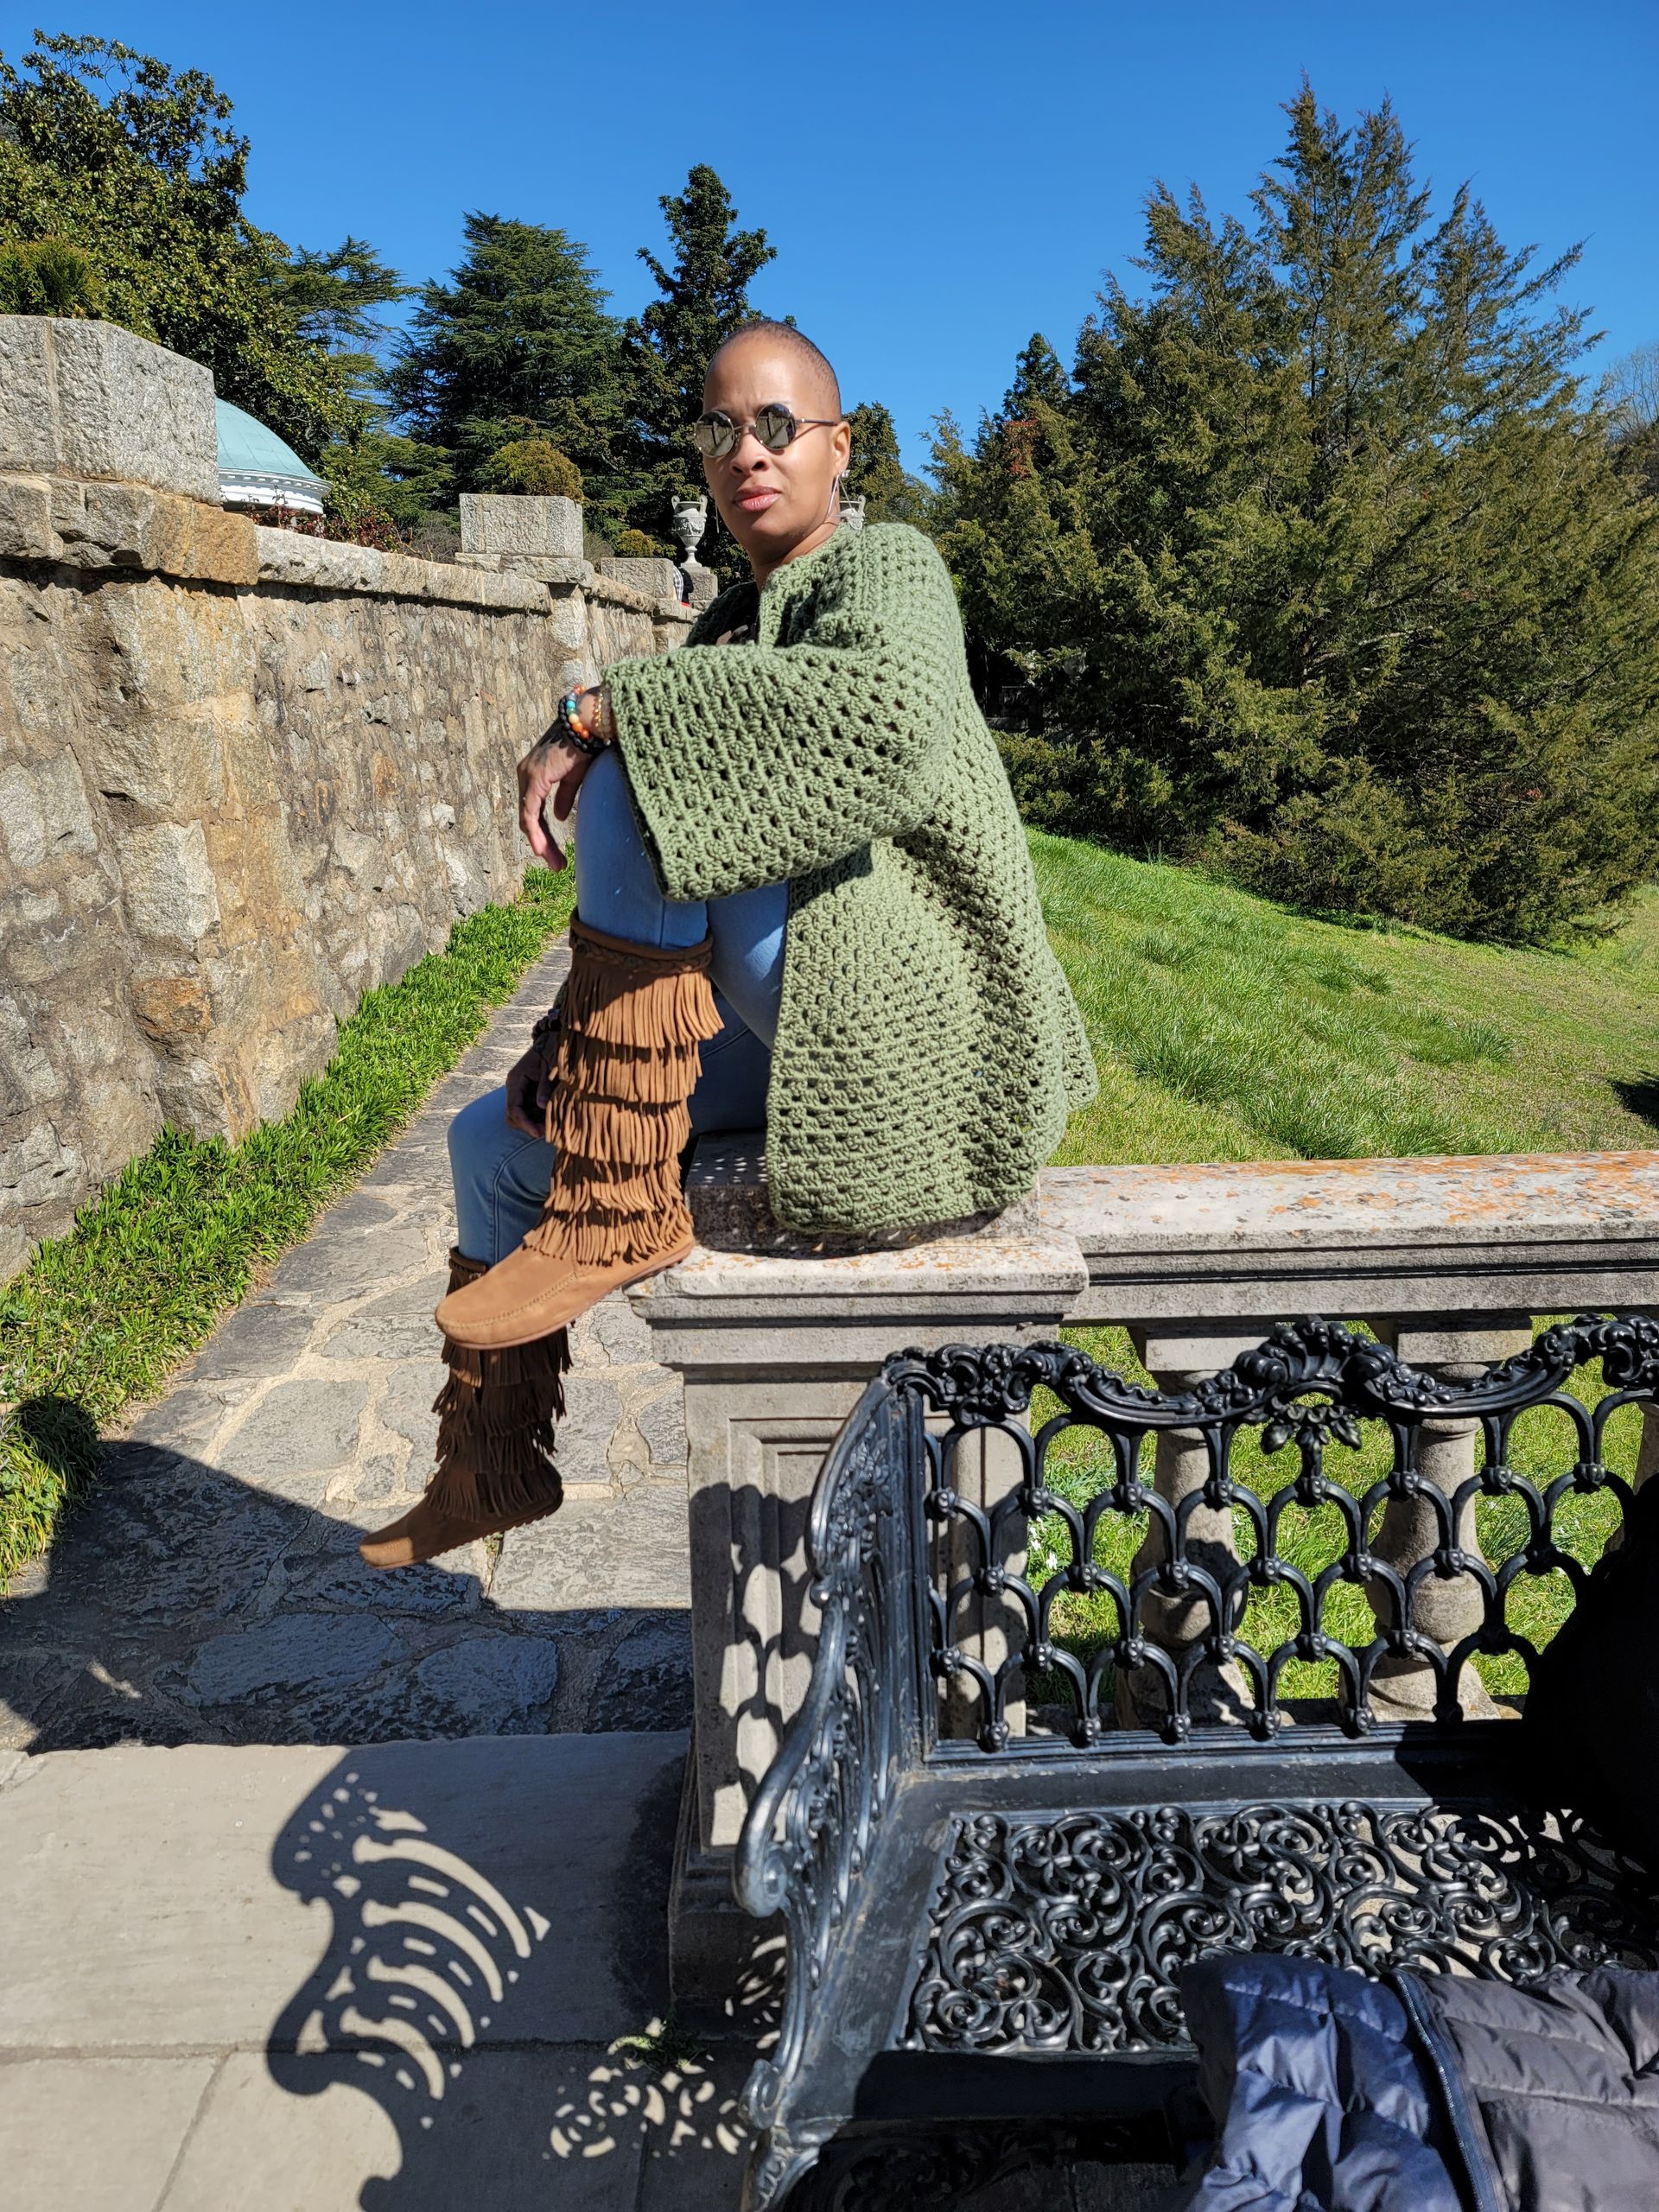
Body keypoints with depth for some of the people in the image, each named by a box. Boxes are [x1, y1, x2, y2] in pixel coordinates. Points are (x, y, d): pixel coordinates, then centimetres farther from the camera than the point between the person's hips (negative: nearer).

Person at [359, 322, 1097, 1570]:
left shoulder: (886, 565, -4)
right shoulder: (728, 627, 18)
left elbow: (889, 709, -32)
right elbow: (679, 868, 17)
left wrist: (596, 712, -26)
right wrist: (584, 1040, 3)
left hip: (895, 1027, -8)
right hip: (777, 1035, 8)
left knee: (641, 767, -22)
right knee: (490, 1144, 13)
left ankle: (618, 1205, -20)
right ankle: (492, 1465, 30)